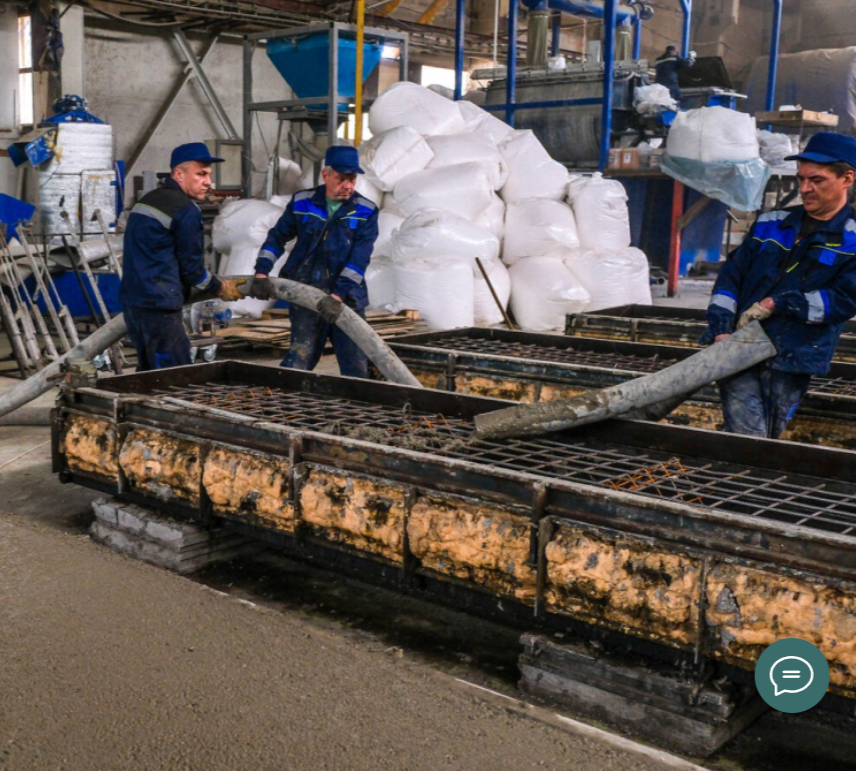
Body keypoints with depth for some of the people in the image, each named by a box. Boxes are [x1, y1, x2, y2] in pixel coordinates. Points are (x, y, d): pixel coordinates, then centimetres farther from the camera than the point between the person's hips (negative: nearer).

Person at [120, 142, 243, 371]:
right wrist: (220, 288, 8)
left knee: (147, 372, 17)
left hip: (131, 298, 10)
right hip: (158, 303, -10)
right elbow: (190, 267, -8)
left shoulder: (147, 200, 17)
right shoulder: (187, 210, -12)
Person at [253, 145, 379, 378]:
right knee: (300, 359, -3)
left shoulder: (366, 212, -1)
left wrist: (339, 295, -24)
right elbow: (277, 237, 14)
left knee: (356, 366, 3)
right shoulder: (301, 203, 3)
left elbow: (359, 258, -12)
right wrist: (262, 271, 1)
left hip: (348, 299, 1)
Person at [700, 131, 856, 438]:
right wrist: (721, 330, -3)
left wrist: (776, 304, -11)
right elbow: (731, 275, 11)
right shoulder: (771, 224, 14)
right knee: (747, 443, -11)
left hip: (791, 363, -2)